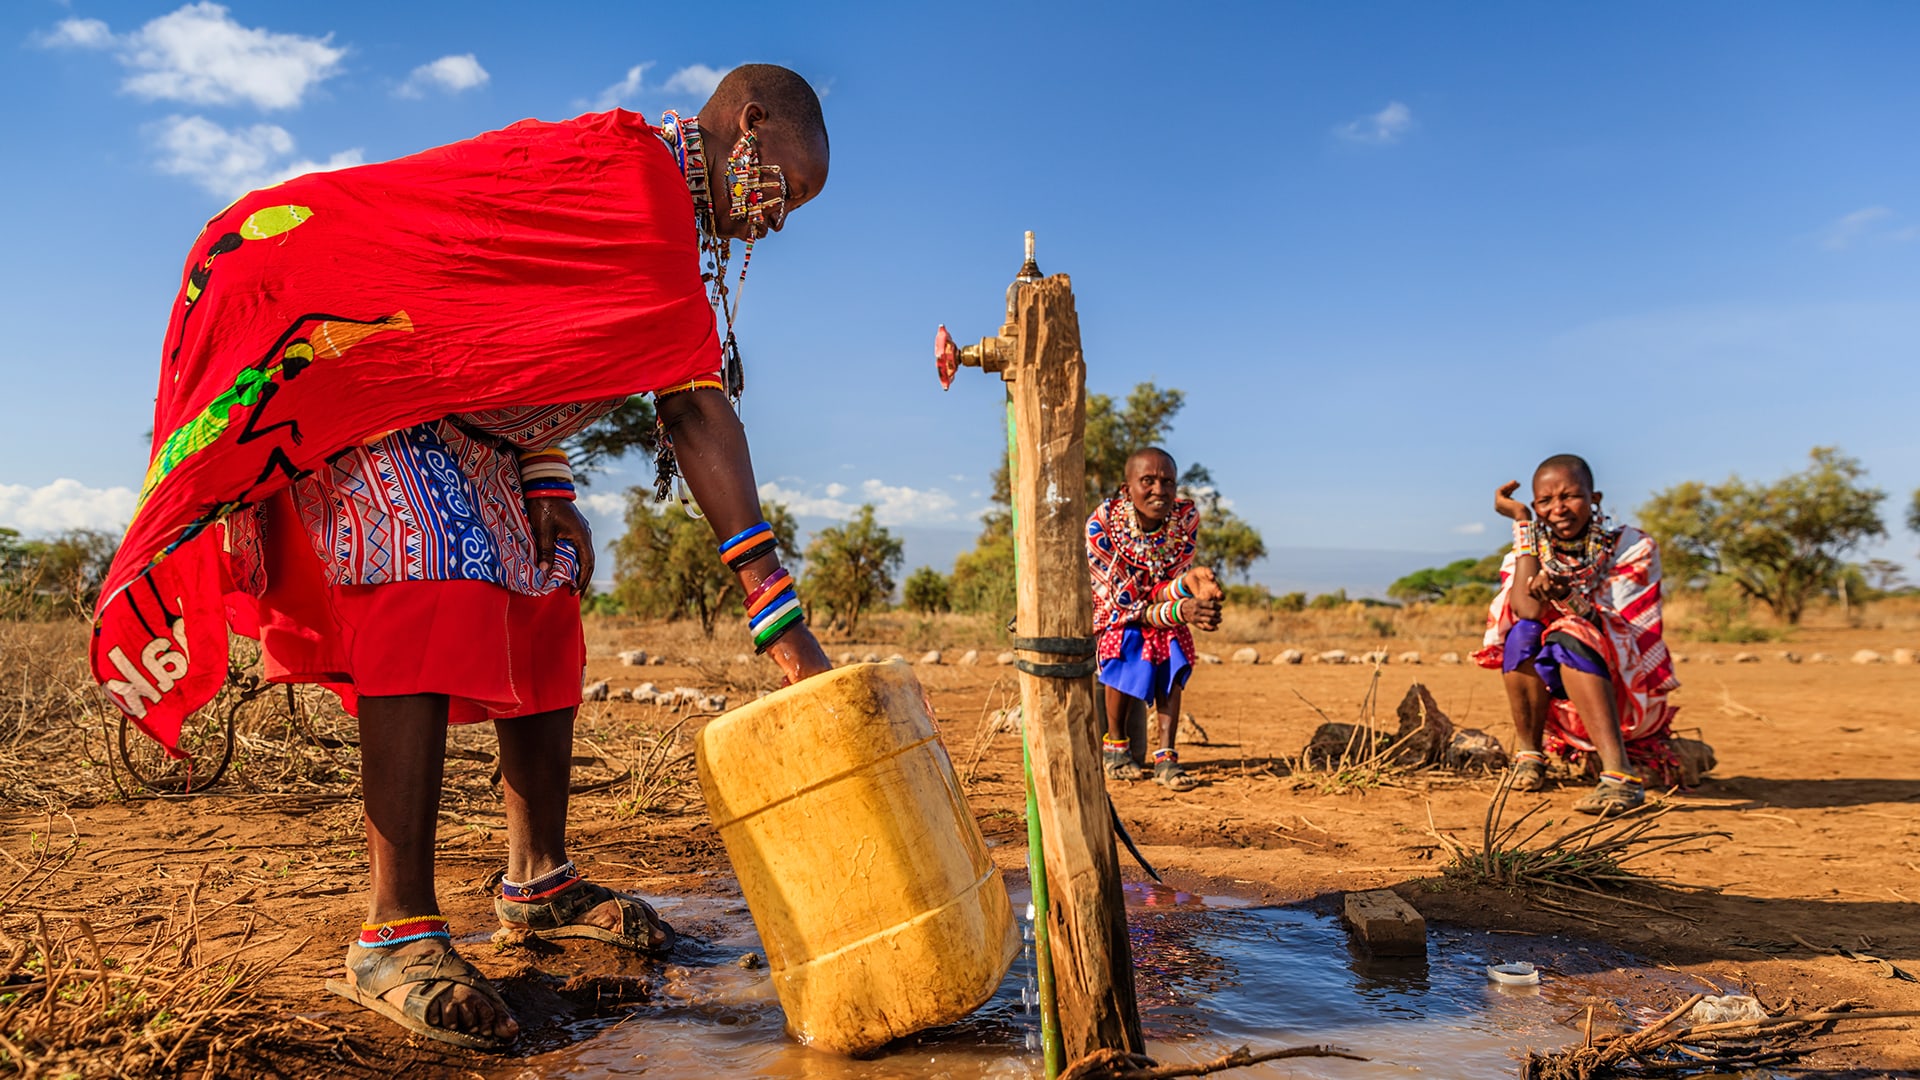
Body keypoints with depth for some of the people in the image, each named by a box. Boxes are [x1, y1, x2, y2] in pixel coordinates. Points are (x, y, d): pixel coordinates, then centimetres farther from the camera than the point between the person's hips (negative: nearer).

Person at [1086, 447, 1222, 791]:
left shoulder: (1187, 517, -19)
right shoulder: (1101, 524, -31)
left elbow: (1168, 591, -18)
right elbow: (1122, 603, -29)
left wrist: (1189, 583, -43)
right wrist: (1180, 612, -45)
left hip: (1158, 607, 4)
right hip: (1109, 612, -4)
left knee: (1173, 652, -25)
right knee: (1127, 642, -32)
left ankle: (1166, 756, -23)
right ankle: (1114, 744, -13)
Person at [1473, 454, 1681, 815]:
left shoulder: (1632, 548, -6)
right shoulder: (1528, 554, 0)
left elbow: (1626, 635, -18)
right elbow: (1528, 610, -22)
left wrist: (1568, 597, -39)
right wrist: (1522, 521, -15)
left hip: (1627, 697, -3)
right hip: (1560, 704, 3)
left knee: (1568, 638, -32)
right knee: (1523, 632, -25)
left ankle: (1621, 773, -44)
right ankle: (1529, 755, -12)